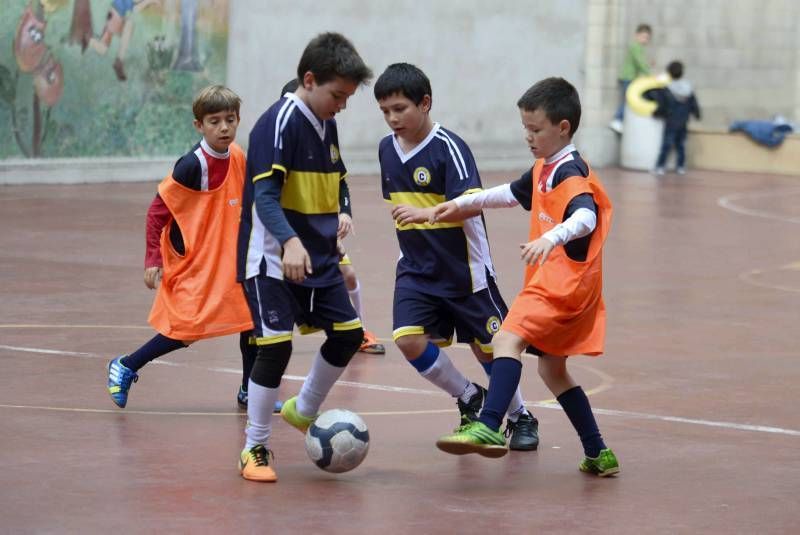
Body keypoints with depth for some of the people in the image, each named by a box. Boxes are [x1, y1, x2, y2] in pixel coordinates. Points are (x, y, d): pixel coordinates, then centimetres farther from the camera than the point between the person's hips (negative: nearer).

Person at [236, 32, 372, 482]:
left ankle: (304, 411, 31)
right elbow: (264, 195, -26)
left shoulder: (327, 125, 9)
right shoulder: (278, 123, -17)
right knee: (276, 344, -12)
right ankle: (255, 448, 2)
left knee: (349, 334, 7)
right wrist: (290, 241, -39)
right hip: (272, 258, -8)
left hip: (318, 258, 8)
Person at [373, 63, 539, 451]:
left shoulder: (448, 148, -18)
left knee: (486, 348, 6)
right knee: (409, 339, -14)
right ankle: (469, 398, 10)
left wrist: (426, 213, -46)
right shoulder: (387, 149, 2)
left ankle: (520, 417, 31)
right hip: (416, 269, 5)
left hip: (464, 269, -5)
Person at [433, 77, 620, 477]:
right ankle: (598, 454, 21)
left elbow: (586, 216, -33)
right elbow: (511, 193, 35)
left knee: (508, 338, -24)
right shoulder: (543, 170, 16)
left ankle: (488, 427, -37)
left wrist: (551, 237, -50)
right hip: (553, 284, 11)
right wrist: (462, 204, 39)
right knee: (551, 368, 16)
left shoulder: (570, 174, -14)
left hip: (565, 284, -11)